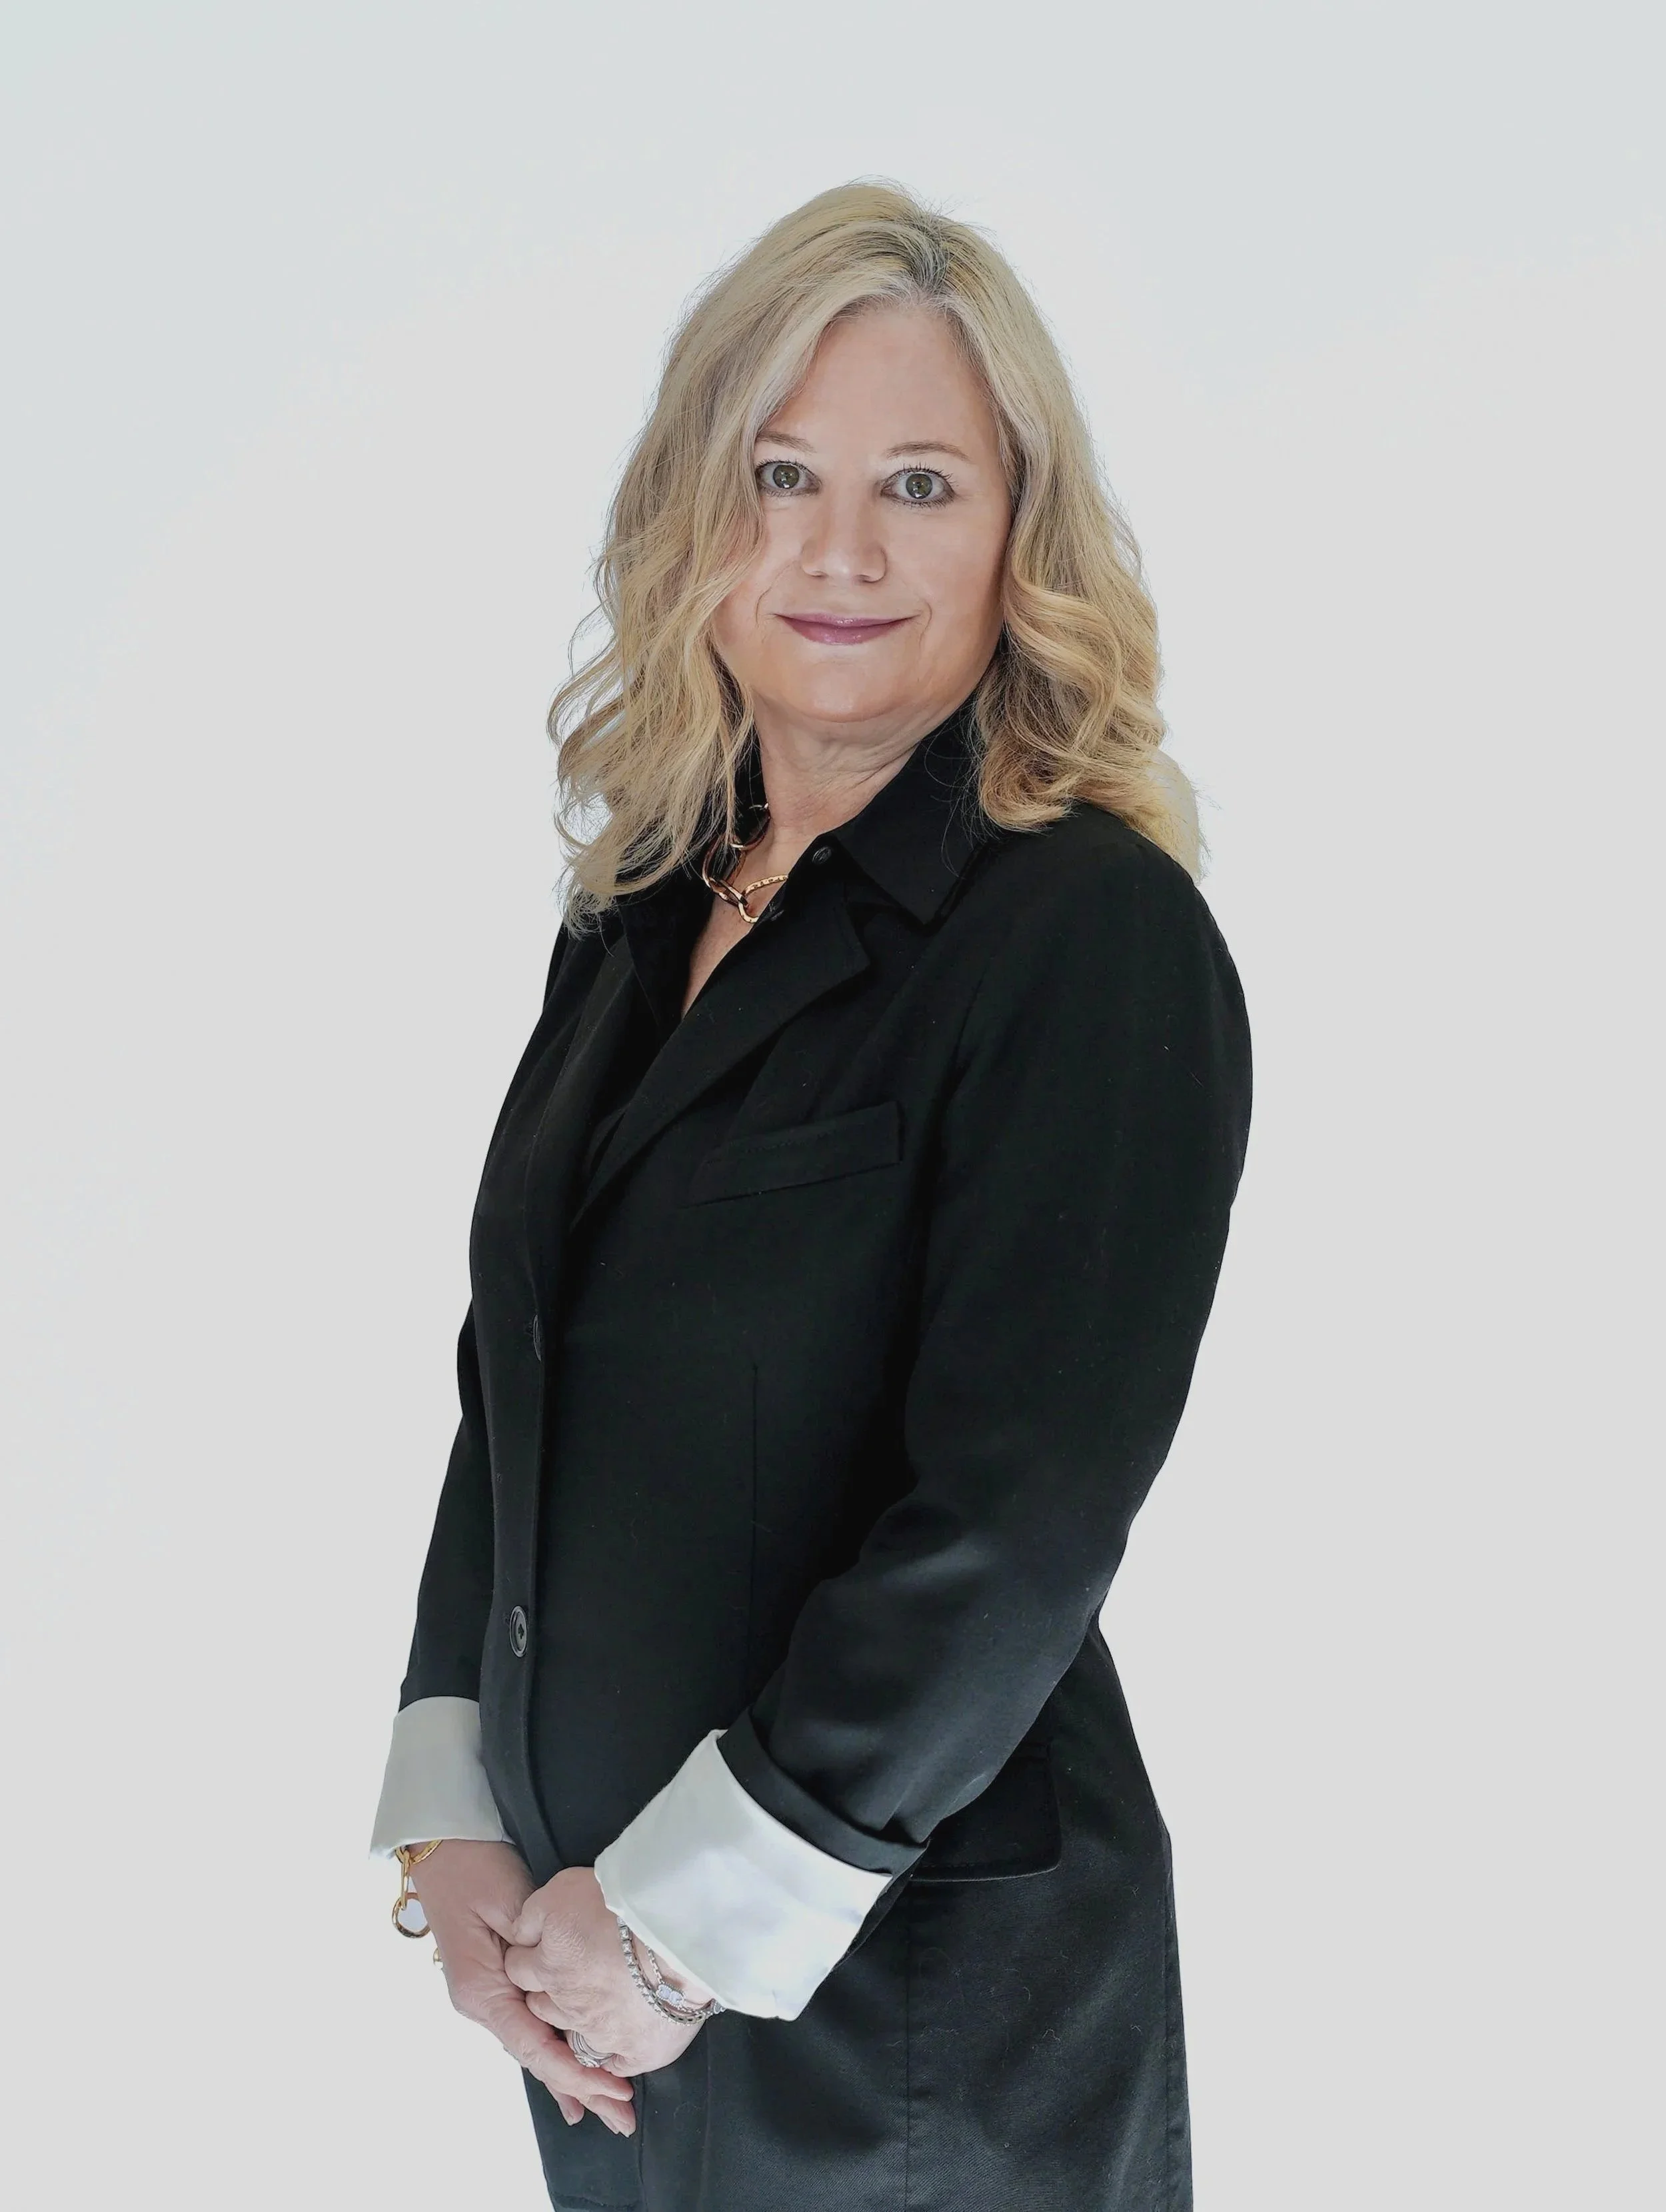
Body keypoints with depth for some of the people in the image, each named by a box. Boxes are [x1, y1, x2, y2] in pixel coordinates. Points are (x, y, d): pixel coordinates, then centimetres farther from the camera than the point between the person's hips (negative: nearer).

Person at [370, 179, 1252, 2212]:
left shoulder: (1094, 935, -16)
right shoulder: (646, 915, 6)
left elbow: (1013, 1533, -20)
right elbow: (513, 1391, 8)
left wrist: (682, 1923, -16)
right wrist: (448, 1827, 0)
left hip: (914, 2006, -6)